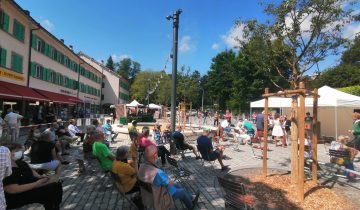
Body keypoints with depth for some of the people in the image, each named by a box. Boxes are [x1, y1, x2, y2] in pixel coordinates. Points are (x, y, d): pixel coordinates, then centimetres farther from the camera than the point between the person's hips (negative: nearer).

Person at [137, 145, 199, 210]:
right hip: (159, 196, -7)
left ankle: (191, 198, 46)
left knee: (177, 186, 24)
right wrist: (169, 179, 0)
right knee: (183, 192, 16)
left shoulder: (142, 166, -16)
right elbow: (171, 182, -23)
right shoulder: (157, 173, -41)